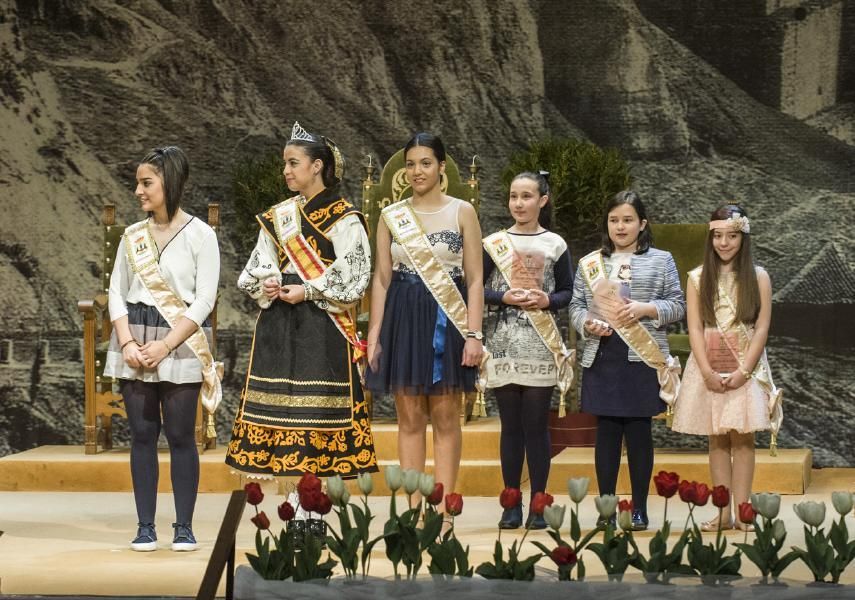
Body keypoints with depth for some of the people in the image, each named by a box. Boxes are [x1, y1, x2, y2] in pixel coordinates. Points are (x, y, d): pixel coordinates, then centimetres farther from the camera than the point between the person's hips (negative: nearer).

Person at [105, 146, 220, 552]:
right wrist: (127, 343, -8)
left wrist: (165, 346, -14)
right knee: (142, 435, 3)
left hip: (181, 344, -4)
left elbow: (204, 300, -7)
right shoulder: (132, 236, 11)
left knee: (180, 435, -3)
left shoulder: (199, 235, -2)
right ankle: (145, 527, 7)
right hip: (134, 343, 4)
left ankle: (184, 527, 4)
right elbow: (116, 292, 8)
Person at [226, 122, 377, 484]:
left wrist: (308, 292, -13)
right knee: (277, 400, 3)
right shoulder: (277, 217, 14)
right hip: (278, 324, 6)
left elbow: (353, 275, -9)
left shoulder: (342, 218, -4)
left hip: (321, 323, -6)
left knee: (320, 402, -7)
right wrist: (266, 284, -7)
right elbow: (258, 267, 15)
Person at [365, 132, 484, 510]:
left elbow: (475, 279, 0)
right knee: (410, 419, 3)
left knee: (445, 419, 1)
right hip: (403, 319, 2)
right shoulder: (391, 216, 7)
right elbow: (382, 278, 9)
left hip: (447, 321, -2)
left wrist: (474, 334, -9)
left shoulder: (462, 212, 2)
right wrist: (374, 334, 1)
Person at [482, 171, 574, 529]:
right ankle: (511, 506, 9)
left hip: (541, 348, -1)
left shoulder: (555, 245, 5)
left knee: (537, 426, 0)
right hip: (505, 345, 1)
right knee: (511, 427, 4)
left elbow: (567, 292, 8)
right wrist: (505, 297, -12)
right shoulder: (494, 244, 6)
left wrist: (547, 301, -12)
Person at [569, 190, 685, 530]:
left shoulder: (661, 261, 7)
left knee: (639, 431, 2)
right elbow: (576, 305, 10)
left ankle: (639, 508, 10)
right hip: (602, 358, 1)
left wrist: (645, 309, -13)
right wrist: (587, 323, -11)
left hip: (644, 358, -1)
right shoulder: (590, 263, 12)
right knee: (607, 431, 3)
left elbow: (677, 305, 4)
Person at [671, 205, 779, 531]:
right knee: (717, 440, 2)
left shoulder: (758, 277, 1)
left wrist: (743, 370, -12)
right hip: (709, 369, 1)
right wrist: (708, 372, -11)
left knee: (742, 437, -4)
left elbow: (762, 328, -3)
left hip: (746, 368, -1)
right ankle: (723, 513, 3)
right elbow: (695, 328, 0)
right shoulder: (698, 278, 4)